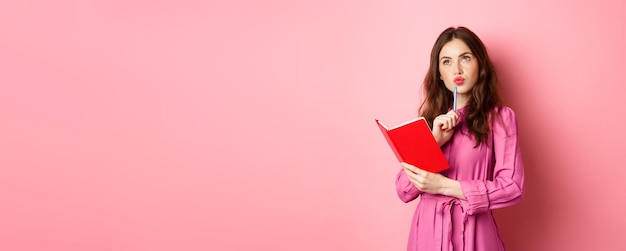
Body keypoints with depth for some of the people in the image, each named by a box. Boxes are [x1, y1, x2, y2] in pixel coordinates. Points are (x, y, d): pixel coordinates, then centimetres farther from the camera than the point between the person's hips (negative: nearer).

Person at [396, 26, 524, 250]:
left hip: (472, 232, -3)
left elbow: (513, 187, -13)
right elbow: (404, 190, -1)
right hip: (428, 230, 3)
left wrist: (444, 186, -17)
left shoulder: (499, 117, -5)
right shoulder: (430, 117, 5)